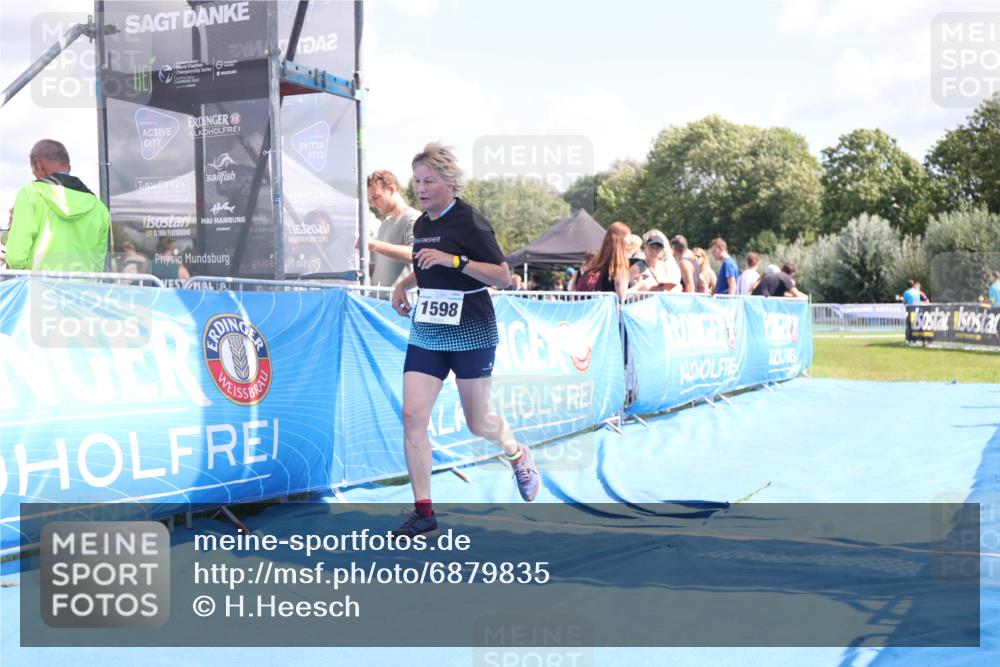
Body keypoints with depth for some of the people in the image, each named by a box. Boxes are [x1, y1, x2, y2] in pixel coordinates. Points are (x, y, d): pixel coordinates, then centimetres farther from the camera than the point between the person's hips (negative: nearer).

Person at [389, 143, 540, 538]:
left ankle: (517, 454, 42)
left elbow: (503, 276, -16)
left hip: (471, 334, -6)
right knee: (413, 415, -8)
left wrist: (455, 260, -26)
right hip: (425, 334, 6)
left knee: (478, 424, 6)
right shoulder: (421, 224, 9)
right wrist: (404, 284, 10)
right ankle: (424, 512, -1)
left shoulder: (469, 221, -13)